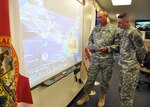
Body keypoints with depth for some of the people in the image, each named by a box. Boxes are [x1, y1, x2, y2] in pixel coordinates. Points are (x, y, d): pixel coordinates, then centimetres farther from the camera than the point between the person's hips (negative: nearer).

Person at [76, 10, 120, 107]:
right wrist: (90, 46, -3)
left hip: (107, 59, -2)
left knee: (105, 80, 14)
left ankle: (102, 97, 36)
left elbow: (117, 43, -5)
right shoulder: (95, 28, 8)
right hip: (95, 58, 2)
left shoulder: (114, 29, -3)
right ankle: (86, 96, 28)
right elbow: (90, 39, 17)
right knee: (90, 78, 9)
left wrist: (107, 48, -17)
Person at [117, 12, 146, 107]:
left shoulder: (133, 32, -18)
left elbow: (142, 49, -12)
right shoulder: (124, 31, 10)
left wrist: (139, 62, 1)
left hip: (131, 68, -9)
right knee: (122, 91, 20)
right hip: (124, 67, 9)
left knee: (126, 94, 2)